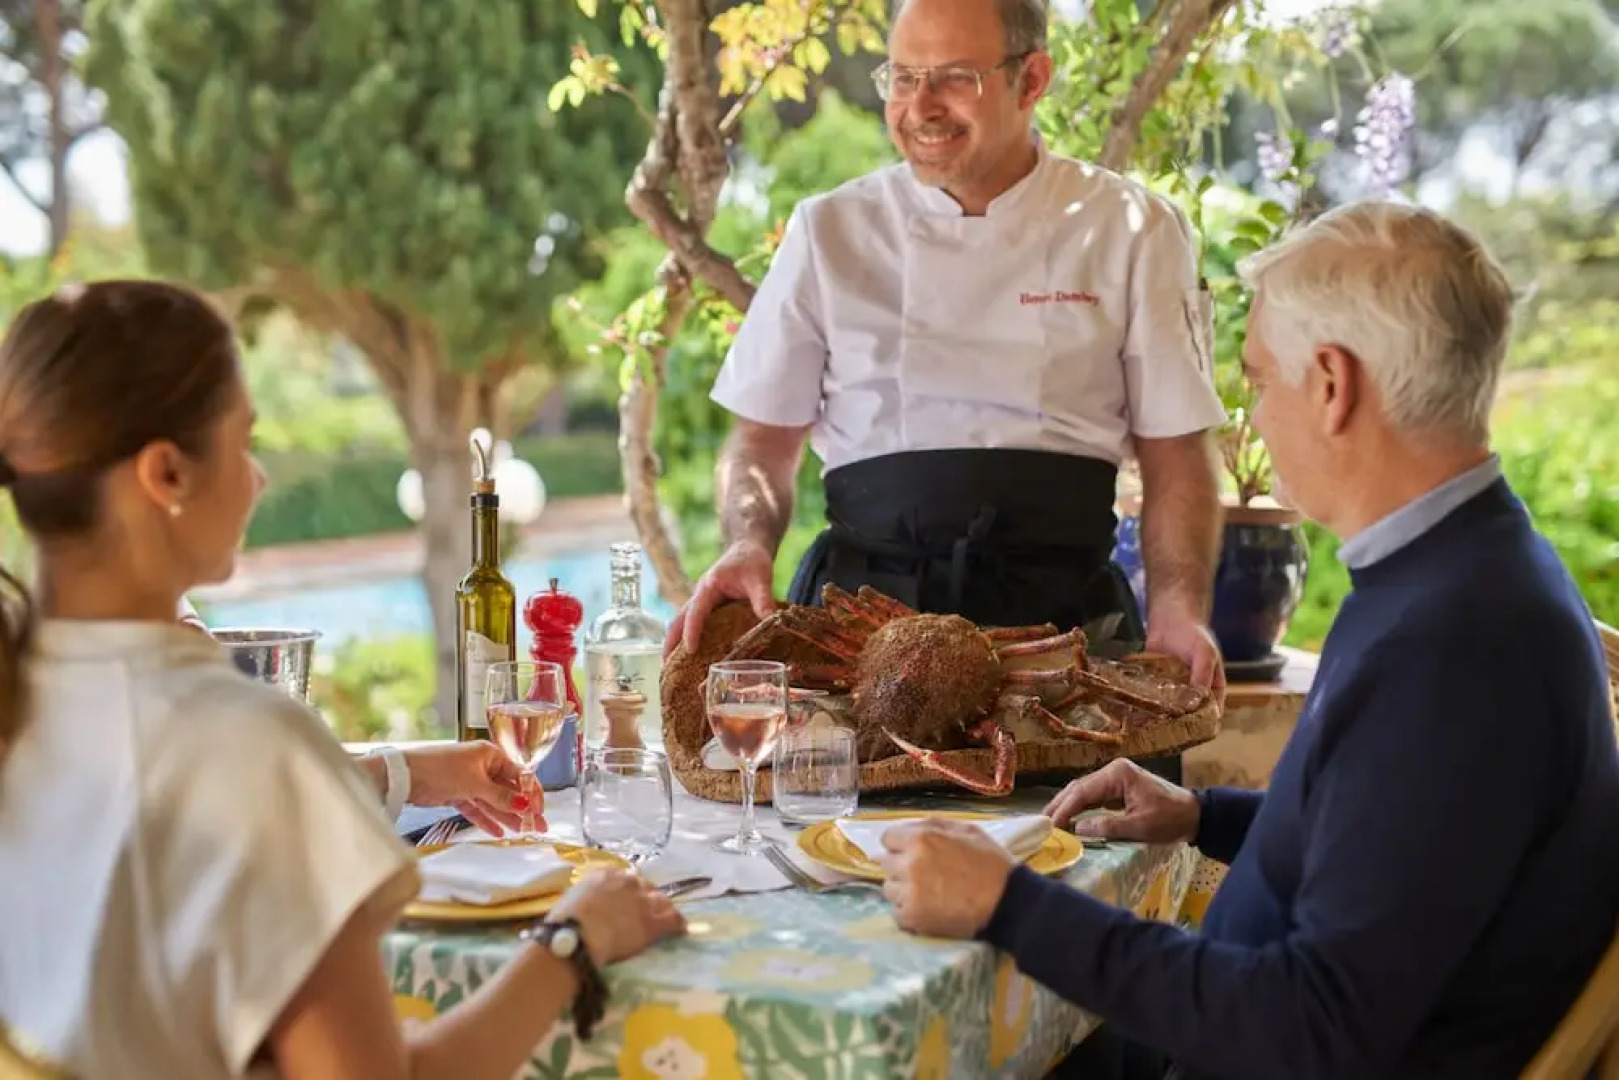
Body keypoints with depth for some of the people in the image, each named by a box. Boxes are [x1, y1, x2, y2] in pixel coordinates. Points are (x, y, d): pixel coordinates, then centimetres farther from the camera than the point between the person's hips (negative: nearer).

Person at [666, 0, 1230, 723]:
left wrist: (1179, 610, -9)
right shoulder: (830, 230, 9)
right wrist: (750, 546, -8)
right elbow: (764, 436, 12)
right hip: (866, 605, 1)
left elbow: (1175, 453, 6)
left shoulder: (1130, 230, 6)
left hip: (1060, 611, 0)